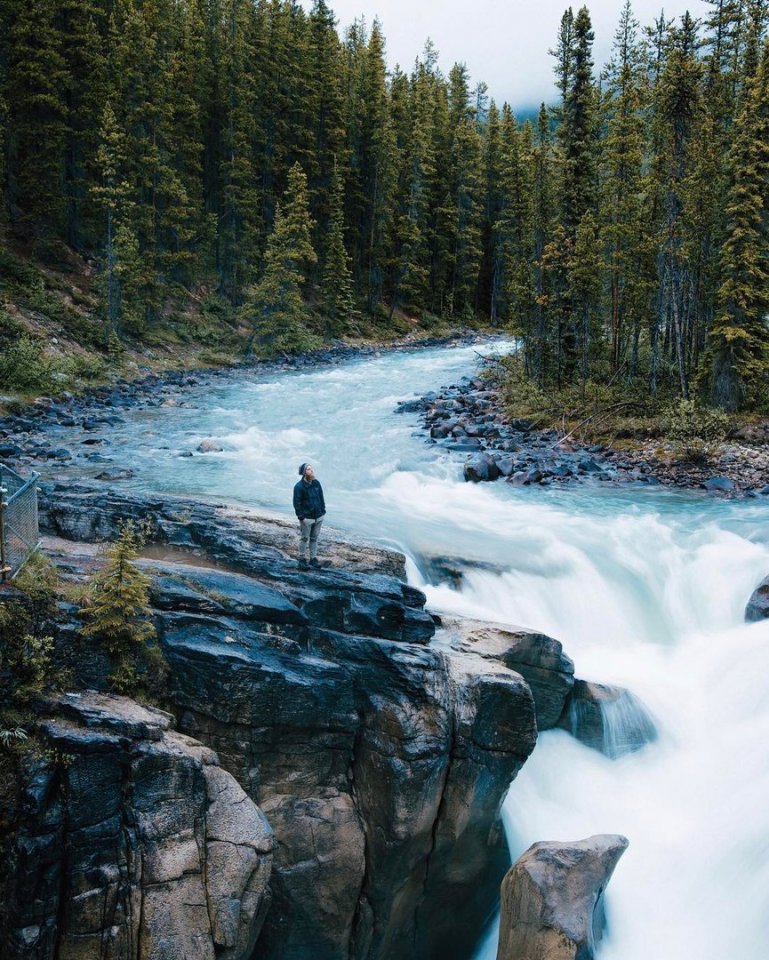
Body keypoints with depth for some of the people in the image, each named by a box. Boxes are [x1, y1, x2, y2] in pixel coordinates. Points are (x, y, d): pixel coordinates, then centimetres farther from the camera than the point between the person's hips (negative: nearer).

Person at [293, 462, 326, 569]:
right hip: (306, 518, -5)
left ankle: (313, 558, 22)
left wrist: (323, 511, 9)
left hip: (319, 517, 5)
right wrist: (301, 516, -15)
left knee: (314, 538, 14)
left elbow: (321, 497, 12)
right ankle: (302, 560, 15)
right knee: (304, 538, 5)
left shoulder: (316, 483, 4)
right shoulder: (299, 486, -13)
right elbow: (297, 503, -12)